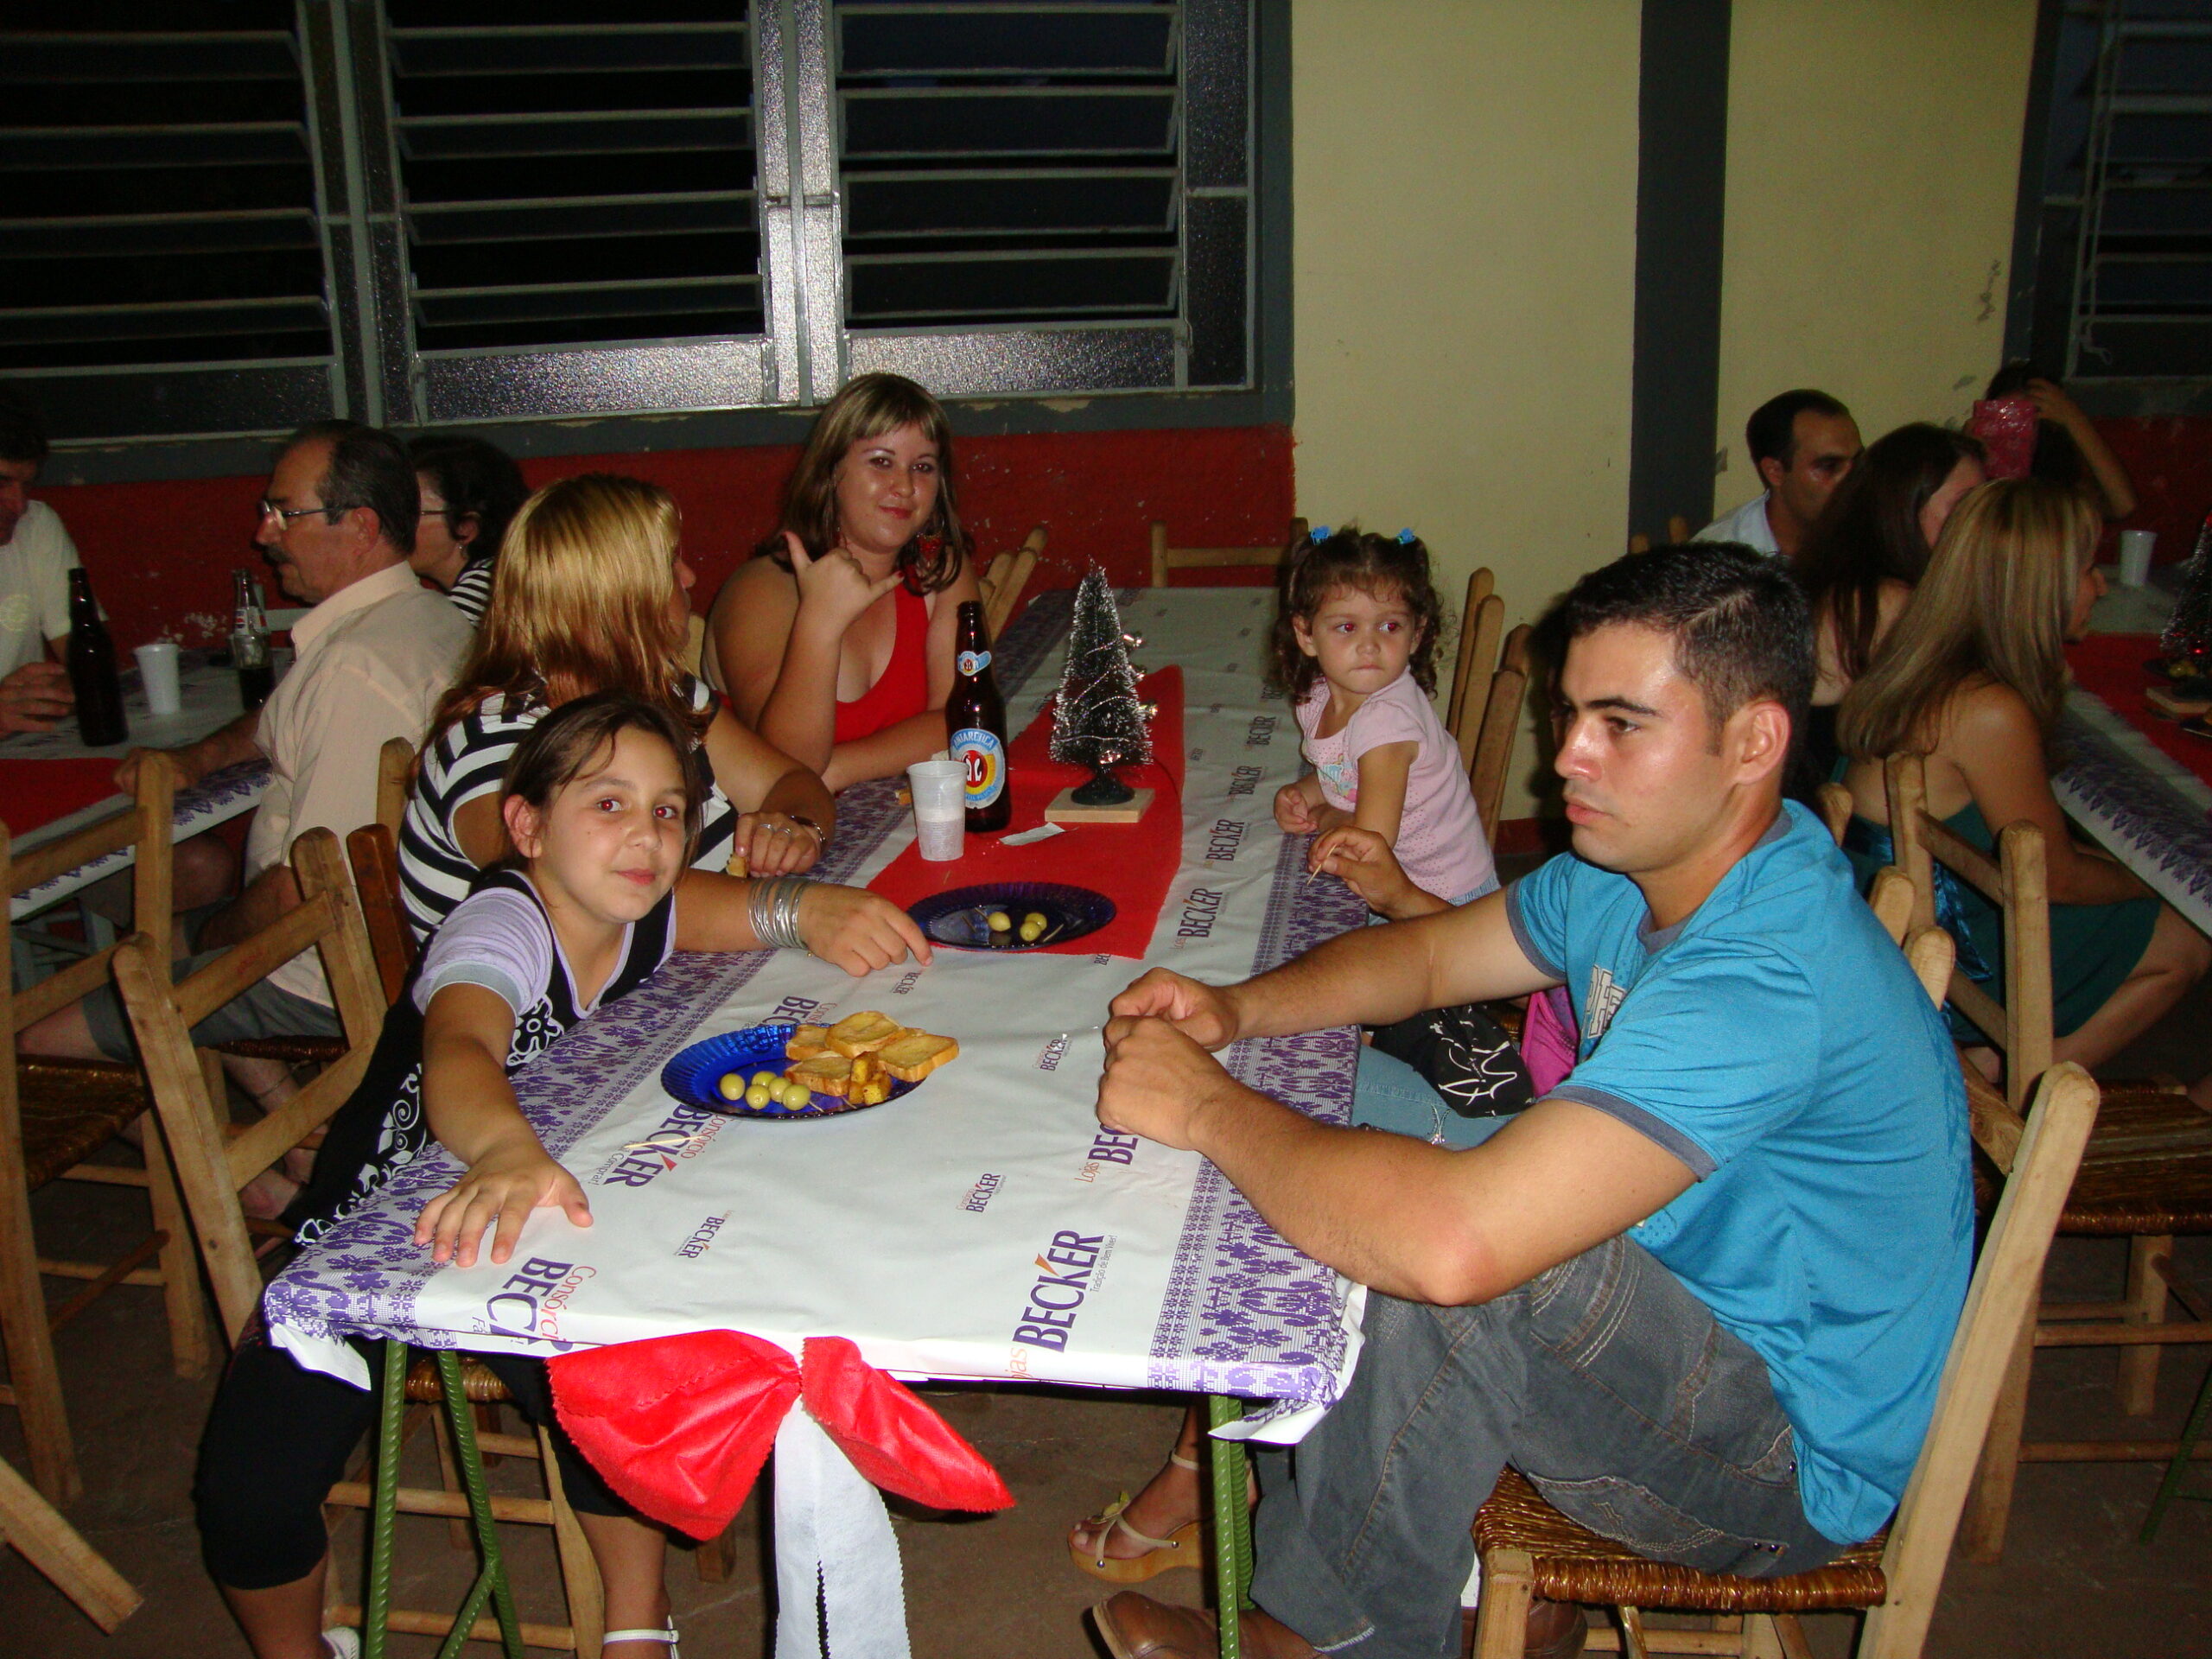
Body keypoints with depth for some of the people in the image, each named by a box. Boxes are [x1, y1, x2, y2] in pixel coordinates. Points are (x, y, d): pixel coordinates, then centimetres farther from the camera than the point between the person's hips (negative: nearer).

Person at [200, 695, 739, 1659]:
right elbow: (458, 1054, -47)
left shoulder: (642, 913, -8)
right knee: (249, 1489, -17)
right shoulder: (503, 923, -28)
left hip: (522, 1222, 4)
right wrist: (510, 1151, -70)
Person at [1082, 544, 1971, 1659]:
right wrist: (1235, 1010, -9)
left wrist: (1204, 1105, -30)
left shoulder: (1766, 978, -35)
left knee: (1434, 1264, -32)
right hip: (1684, 1338, 9)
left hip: (1798, 1458, -9)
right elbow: (1427, 951, 10)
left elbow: (1453, 1241, -45)